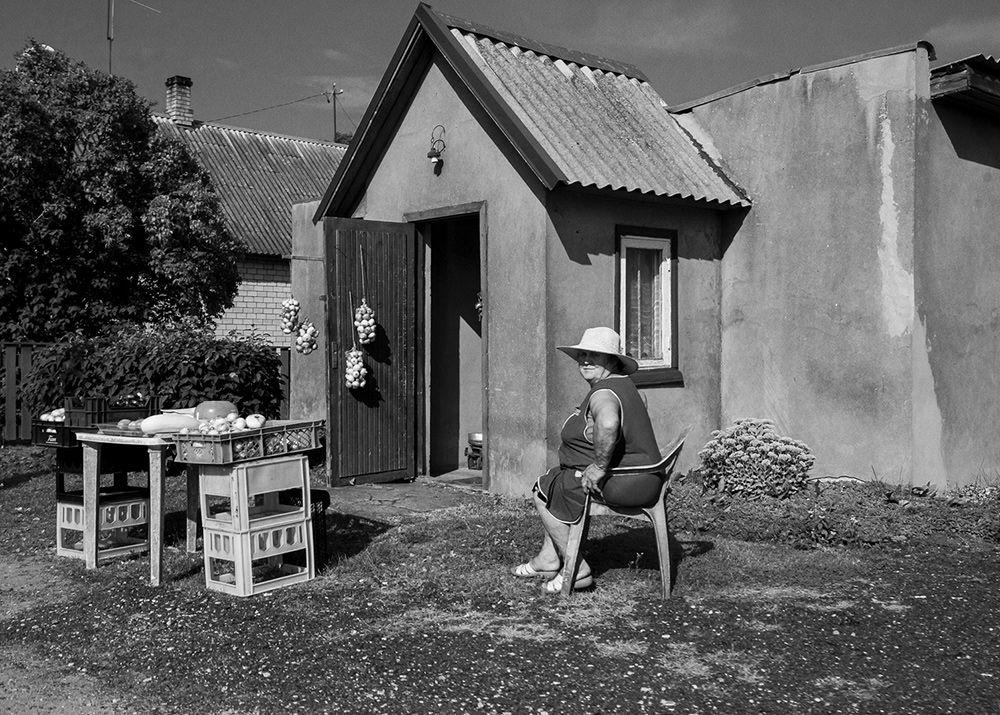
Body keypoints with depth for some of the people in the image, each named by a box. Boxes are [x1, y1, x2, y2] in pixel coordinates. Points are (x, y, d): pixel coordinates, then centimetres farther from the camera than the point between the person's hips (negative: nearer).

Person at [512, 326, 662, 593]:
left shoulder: (603, 393, -22)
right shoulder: (624, 385, 12)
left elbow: (608, 423, -46)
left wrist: (600, 465, -33)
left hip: (623, 484, -11)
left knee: (544, 491, 2)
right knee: (558, 479, 25)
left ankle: (577, 569, 4)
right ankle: (548, 559, 28)